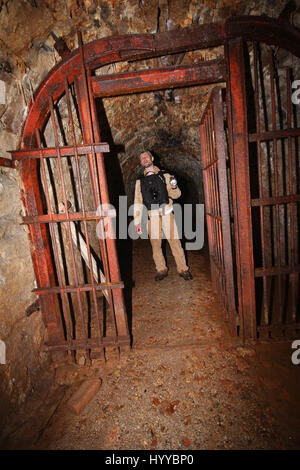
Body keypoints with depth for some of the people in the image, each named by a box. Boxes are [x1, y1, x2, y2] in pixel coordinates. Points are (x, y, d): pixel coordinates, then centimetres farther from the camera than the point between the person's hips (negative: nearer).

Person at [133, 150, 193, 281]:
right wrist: (137, 221, 5)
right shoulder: (140, 181, 13)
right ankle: (161, 269, 22)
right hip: (152, 216, 2)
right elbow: (138, 202, 11)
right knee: (155, 244, 6)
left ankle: (183, 269, 10)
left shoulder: (164, 175, 9)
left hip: (167, 213, -1)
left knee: (175, 241, -2)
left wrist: (174, 187, -17)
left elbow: (176, 195, 6)